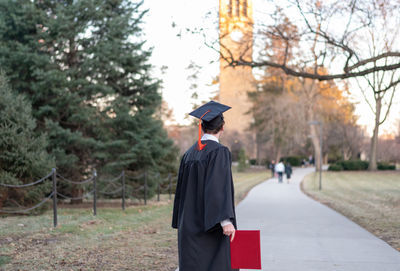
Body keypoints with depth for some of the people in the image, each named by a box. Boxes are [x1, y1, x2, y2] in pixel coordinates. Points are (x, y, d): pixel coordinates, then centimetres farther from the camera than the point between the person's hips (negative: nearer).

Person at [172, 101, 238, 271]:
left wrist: (180, 223, 22)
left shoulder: (189, 153, 10)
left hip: (189, 225, 6)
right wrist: (226, 220, -27)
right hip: (211, 224, -6)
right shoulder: (219, 152, -10)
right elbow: (220, 186, -22)